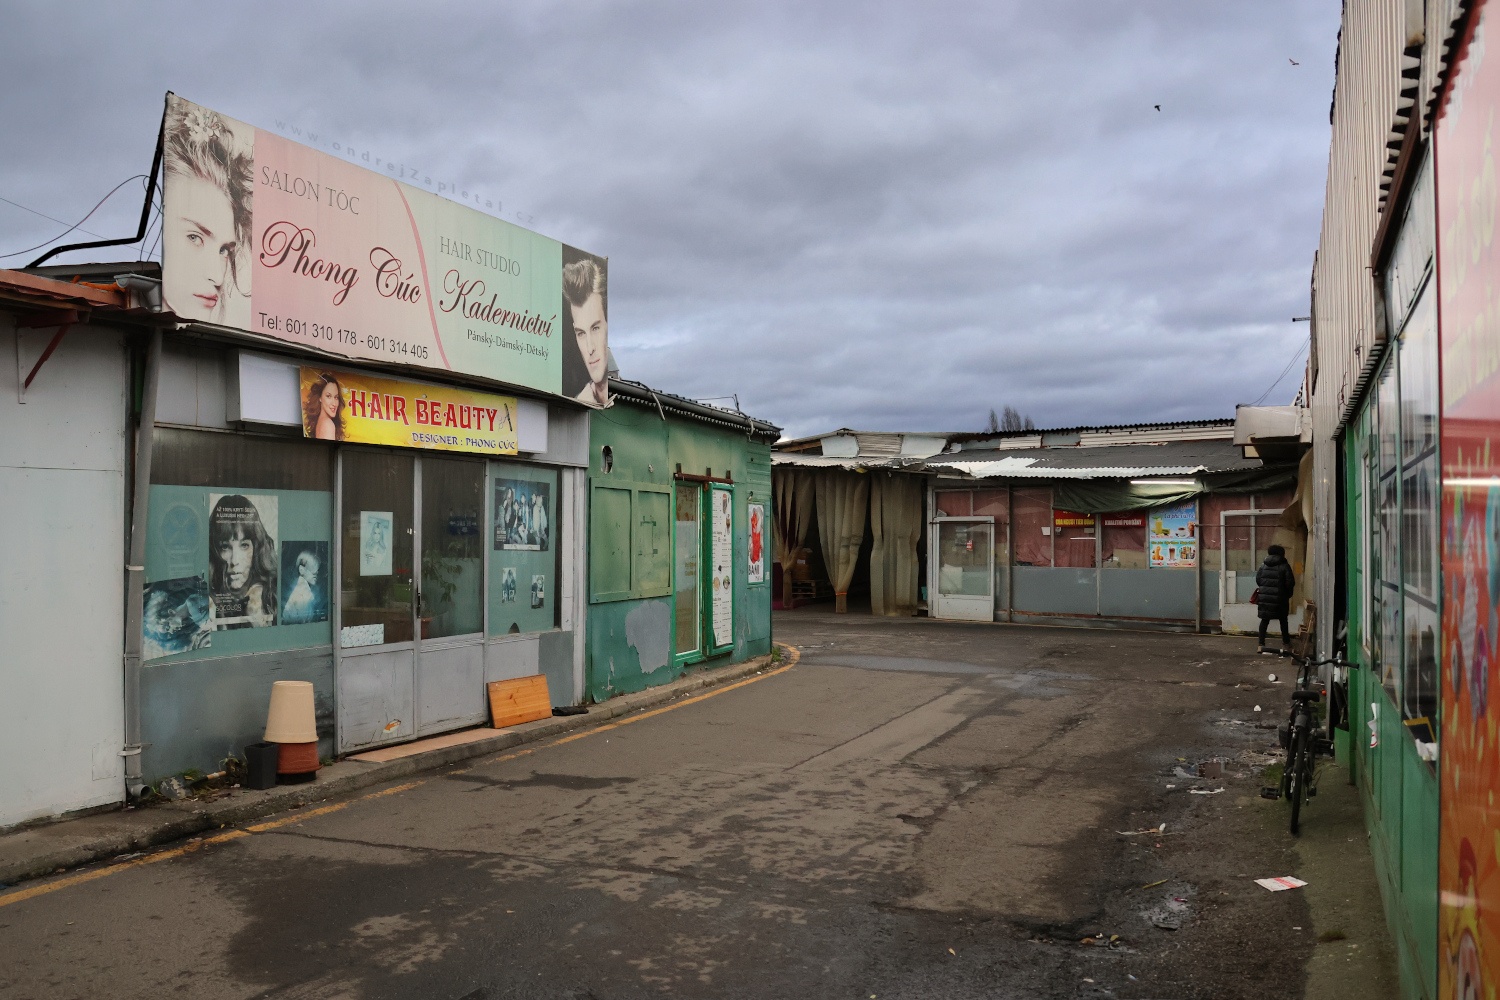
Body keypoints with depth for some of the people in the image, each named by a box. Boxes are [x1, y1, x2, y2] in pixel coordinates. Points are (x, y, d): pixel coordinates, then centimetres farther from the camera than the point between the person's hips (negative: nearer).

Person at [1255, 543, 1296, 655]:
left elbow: (1257, 579, 3)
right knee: (1283, 621, 12)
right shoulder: (1284, 566, -6)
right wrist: (1288, 595, 7)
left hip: (1264, 597, 2)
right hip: (1279, 599, -2)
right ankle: (1286, 645, 17)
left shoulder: (1263, 565, 3)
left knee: (1264, 620, 8)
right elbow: (1290, 582, -8)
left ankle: (1261, 645, 3)